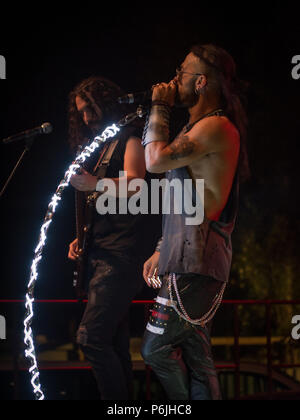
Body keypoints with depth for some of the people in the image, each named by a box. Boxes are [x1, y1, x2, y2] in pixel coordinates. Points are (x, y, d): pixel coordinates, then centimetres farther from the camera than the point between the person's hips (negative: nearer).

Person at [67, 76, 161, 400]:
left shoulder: (130, 139, -2)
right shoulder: (97, 148, 24)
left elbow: (133, 184, -20)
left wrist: (95, 185, -37)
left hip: (122, 254, -9)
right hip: (100, 254, 9)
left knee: (91, 337, -19)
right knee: (115, 344, 9)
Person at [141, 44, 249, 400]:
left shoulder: (216, 127, -12)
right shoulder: (200, 129, 22)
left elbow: (157, 160, -22)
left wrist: (159, 108, -8)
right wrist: (162, 251, 22)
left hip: (196, 264, -10)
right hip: (189, 260, 10)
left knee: (156, 348, -8)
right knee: (196, 357, 9)